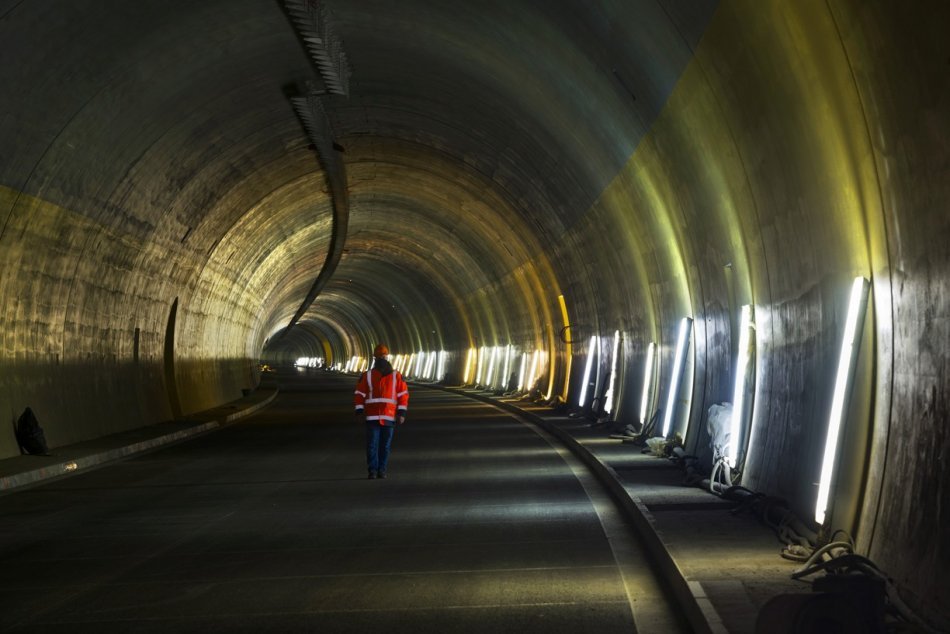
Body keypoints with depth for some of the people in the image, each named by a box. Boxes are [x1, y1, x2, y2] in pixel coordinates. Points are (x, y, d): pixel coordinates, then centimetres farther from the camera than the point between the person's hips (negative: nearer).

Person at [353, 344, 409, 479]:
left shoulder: (396, 376, 4)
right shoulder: (366, 376, 3)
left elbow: (403, 395, 4)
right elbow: (359, 395, 3)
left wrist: (401, 413, -2)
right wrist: (359, 412, -4)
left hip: (389, 417, 1)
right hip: (372, 417, -1)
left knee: (385, 446, 5)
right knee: (372, 445, -5)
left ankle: (382, 470, 15)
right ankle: (372, 471, 2)